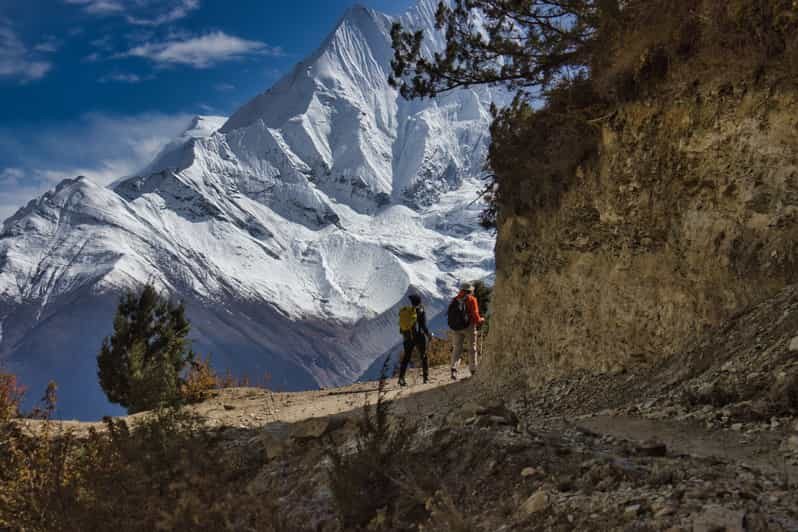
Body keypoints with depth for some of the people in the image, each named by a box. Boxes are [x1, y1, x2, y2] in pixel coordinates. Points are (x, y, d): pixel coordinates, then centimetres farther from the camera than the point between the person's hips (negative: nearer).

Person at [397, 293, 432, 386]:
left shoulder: (404, 311, 3)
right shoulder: (421, 311, -9)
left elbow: (401, 326, 7)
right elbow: (424, 326, -13)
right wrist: (429, 335, 2)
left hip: (407, 337, 3)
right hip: (419, 336, -3)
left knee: (406, 357, 10)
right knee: (424, 356, 12)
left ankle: (401, 378, -2)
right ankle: (426, 377, 11)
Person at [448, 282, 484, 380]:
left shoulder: (454, 300, 8)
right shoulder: (471, 300, -5)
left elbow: (451, 316, 9)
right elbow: (475, 315, -11)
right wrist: (481, 320, 8)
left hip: (455, 328, 3)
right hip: (468, 327, -3)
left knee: (457, 348, 8)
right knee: (472, 349, 9)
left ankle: (454, 369, -10)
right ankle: (473, 371, 13)